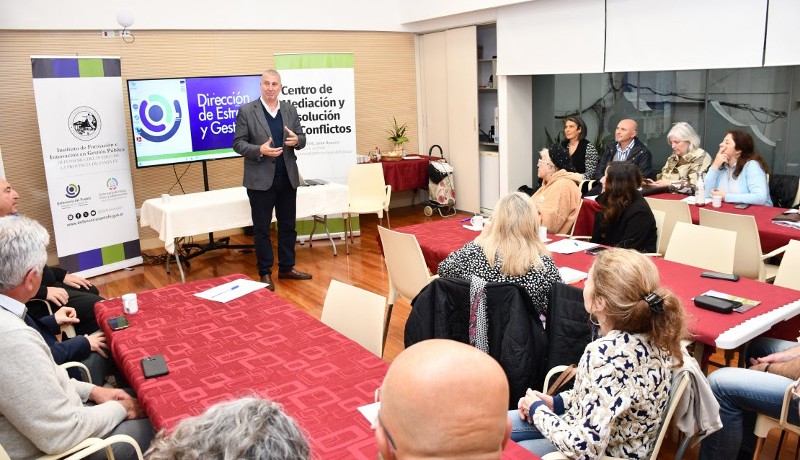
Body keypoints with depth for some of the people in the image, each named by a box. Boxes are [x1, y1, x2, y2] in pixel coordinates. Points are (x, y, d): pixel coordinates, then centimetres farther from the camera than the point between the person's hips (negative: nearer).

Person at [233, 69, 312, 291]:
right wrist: (260, 150, -22)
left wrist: (296, 140, -13)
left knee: (288, 225, 12)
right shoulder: (246, 111, -4)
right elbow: (238, 143, -5)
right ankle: (265, 273, 16)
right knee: (262, 228, 5)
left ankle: (286, 268, 25)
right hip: (261, 179, -4)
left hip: (287, 177, 4)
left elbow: (301, 138, 11)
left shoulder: (290, 109, 8)